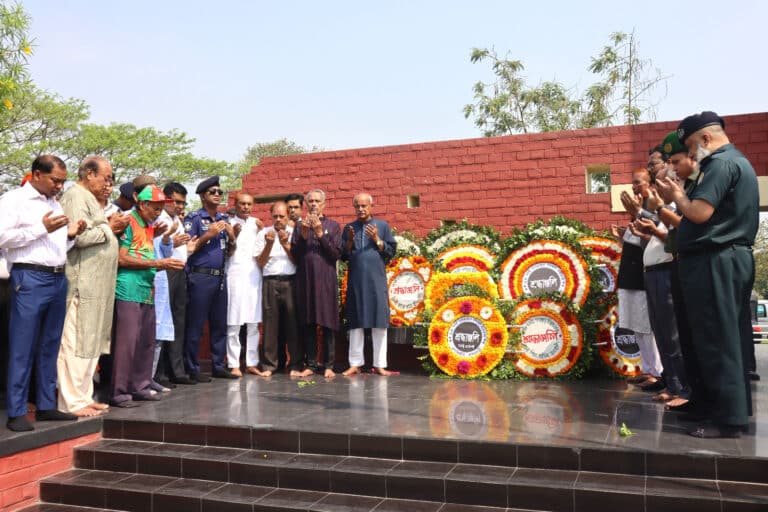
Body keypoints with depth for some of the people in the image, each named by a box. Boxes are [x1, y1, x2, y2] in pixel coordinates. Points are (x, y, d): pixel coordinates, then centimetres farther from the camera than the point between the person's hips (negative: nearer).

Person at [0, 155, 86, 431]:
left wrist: (71, 235, 4)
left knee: (50, 346, 9)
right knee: (22, 348, -3)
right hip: (30, 279, -7)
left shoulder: (56, 205, 20)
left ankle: (46, 406, 16)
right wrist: (42, 228, -15)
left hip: (58, 279, 7)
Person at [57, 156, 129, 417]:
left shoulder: (90, 199, 22)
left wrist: (114, 229, 8)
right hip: (82, 283, -10)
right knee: (76, 343, -6)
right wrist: (110, 227, -7)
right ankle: (72, 401, -1)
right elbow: (80, 236, -20)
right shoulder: (76, 196, -8)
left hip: (96, 283, 10)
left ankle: (84, 396, 18)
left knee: (91, 343, 11)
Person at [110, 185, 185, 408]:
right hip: (129, 291, -9)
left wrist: (166, 264, 4)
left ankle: (140, 386, 20)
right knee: (126, 341, -8)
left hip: (147, 292, 9)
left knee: (147, 342, 11)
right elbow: (122, 259, -14)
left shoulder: (149, 228, 19)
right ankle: (118, 392, -2)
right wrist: (158, 263, -13)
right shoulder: (128, 223, -6)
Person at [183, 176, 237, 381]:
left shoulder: (223, 219, 17)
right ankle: (192, 368, 4)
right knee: (195, 325, -3)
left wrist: (232, 237, -1)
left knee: (220, 324, 9)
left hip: (220, 277, 6)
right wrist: (208, 235, -15)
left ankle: (219, 366, 17)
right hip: (200, 277, -6)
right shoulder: (193, 218, 0)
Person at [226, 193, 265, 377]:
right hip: (235, 275, -4)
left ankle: (252, 363, 11)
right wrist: (233, 236, -16)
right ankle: (234, 365, 1)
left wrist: (261, 231, -3)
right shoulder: (228, 223, 3)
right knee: (233, 323, -4)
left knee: (254, 323, 5)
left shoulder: (256, 223, 13)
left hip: (254, 275, 4)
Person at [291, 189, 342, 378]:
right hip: (304, 279, 2)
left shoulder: (333, 226, 8)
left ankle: (328, 365, 4)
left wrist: (320, 233, -9)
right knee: (307, 324, 3)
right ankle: (311, 364, 10)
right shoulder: (300, 226, 13)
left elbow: (336, 254, -2)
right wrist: (303, 235, -7)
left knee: (327, 323, -1)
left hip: (326, 279, -2)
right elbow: (294, 254, 6)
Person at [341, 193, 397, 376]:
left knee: (379, 322, -1)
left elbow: (391, 251, 6)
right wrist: (350, 241, -6)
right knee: (355, 322, 3)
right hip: (355, 280, 2)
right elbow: (343, 256, 12)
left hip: (377, 280, -1)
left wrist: (376, 239, -8)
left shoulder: (382, 225, 8)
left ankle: (380, 364, 5)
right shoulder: (349, 228, 13)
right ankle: (355, 363, 9)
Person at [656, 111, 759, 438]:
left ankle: (728, 417, -2)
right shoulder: (738, 161, 20)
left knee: (717, 341, -7)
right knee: (731, 338, 14)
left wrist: (676, 195, -5)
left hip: (714, 261, -11)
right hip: (733, 258, 11)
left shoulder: (720, 163, -13)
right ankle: (737, 407, 22)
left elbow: (699, 213, -22)